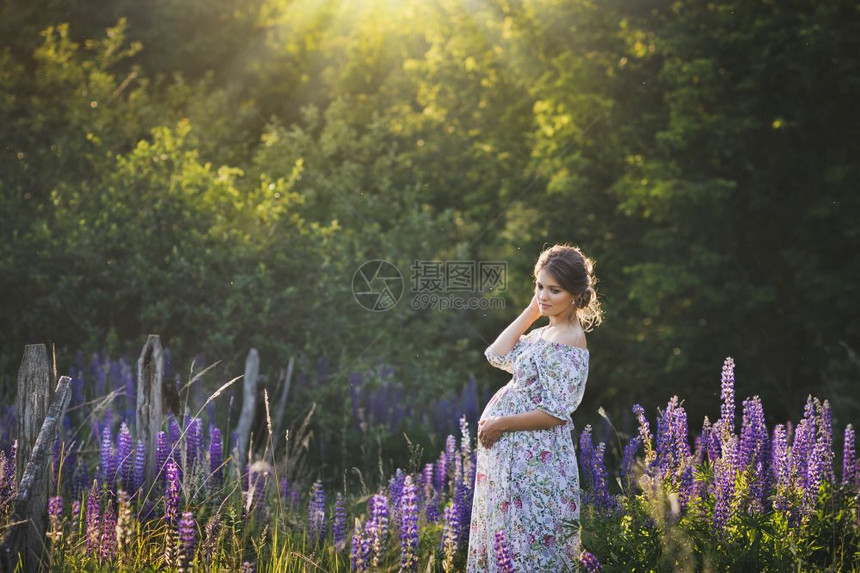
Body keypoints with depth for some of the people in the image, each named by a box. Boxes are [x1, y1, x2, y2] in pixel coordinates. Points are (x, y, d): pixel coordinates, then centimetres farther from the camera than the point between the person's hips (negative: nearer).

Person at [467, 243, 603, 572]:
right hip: (515, 452, 10)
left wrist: (500, 424, -14)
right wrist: (532, 311, 7)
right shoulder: (545, 333, 10)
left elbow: (555, 413, -21)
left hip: (533, 460, -10)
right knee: (505, 536, 16)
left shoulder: (568, 343, -18)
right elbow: (497, 355, 9)